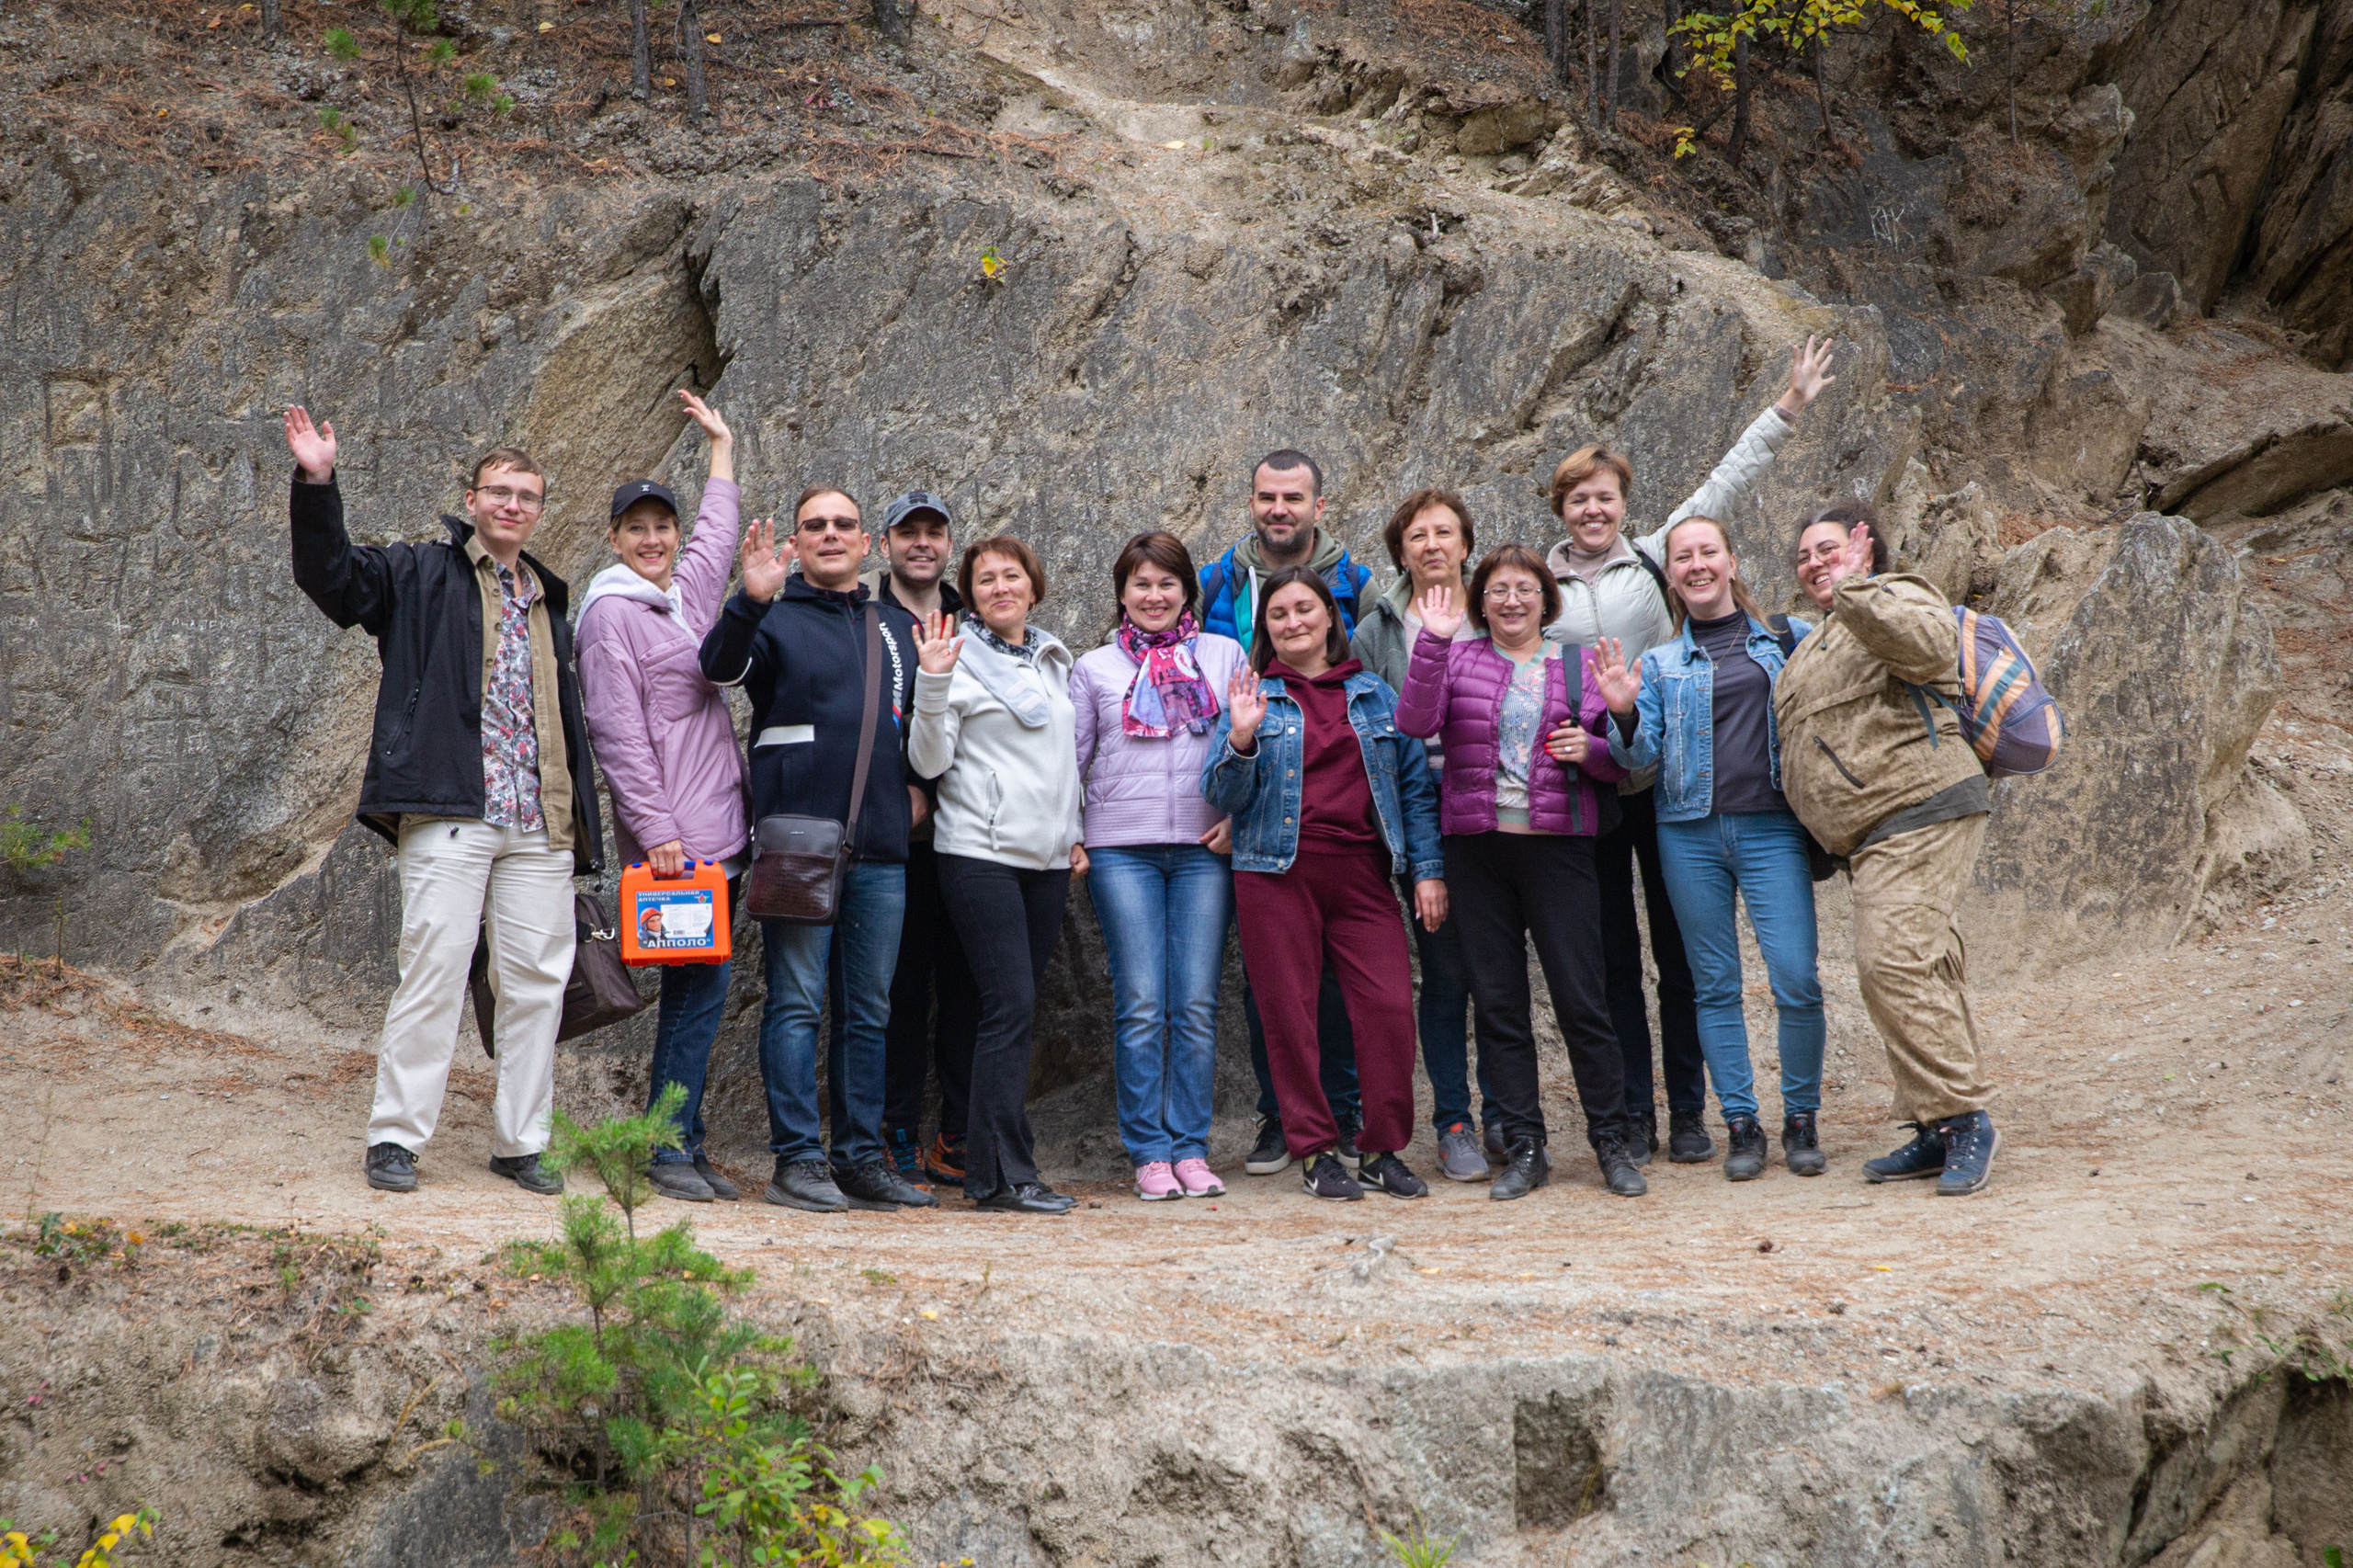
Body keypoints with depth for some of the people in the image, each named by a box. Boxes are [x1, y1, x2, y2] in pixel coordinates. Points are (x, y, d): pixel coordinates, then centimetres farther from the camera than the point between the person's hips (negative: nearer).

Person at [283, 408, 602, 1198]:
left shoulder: (549, 603, 24)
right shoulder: (422, 576, 9)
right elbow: (333, 574, -7)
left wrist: (584, 827, 21)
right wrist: (316, 485, -22)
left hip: (540, 826, 5)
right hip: (449, 814, -5)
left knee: (537, 982, 4)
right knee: (433, 971, -8)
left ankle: (519, 1142, 13)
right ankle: (395, 1138, 1)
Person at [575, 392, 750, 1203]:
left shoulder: (686, 594, 17)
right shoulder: (611, 613, -5)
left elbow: (717, 532, 38)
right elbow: (618, 732, -11)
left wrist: (722, 446, 49)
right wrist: (655, 829, -16)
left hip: (718, 829, 8)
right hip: (671, 833, -8)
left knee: (700, 986, 7)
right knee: (698, 984, -10)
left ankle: (684, 1144, 11)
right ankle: (668, 1146, -4)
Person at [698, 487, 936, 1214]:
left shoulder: (899, 627, 17)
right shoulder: (775, 620, 3)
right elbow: (721, 667, -17)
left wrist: (918, 784, 12)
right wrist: (751, 602, -33)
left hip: (882, 848, 5)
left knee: (870, 1010, 8)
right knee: (797, 1003, -3)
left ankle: (862, 1158, 14)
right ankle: (797, 1159, 0)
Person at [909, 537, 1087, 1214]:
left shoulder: (1055, 660, 17)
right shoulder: (961, 659, -3)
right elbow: (929, 762, -9)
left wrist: (1075, 831, 16)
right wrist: (932, 684, -21)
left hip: (1046, 859, 6)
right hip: (982, 854, -6)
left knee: (1014, 1011, 6)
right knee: (1011, 1007, -13)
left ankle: (987, 1162, 11)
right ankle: (1004, 1175, -10)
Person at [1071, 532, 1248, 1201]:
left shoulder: (1224, 655, 12)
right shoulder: (1095, 668, 13)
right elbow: (1071, 759, 14)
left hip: (1205, 848, 0)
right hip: (1121, 850, 0)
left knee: (1197, 1006, -2)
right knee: (1141, 1007, -4)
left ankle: (1190, 1147, 5)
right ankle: (1149, 1152, 2)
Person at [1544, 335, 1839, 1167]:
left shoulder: (1654, 560, 7)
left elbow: (1723, 489, 5)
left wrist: (1787, 408, 1)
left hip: (1662, 779, -1)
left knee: (1680, 952, 2)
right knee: (1611, 957, 5)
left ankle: (1689, 1114, 11)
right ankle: (1632, 1117, 12)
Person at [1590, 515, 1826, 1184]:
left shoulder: (1787, 640, 10)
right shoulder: (1660, 664, 12)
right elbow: (1642, 756, 5)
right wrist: (1625, 714, -15)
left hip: (1771, 829, -1)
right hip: (1691, 833, 2)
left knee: (1796, 979, -10)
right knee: (1716, 985, 4)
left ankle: (1802, 1116, 7)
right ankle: (1741, 1123, 13)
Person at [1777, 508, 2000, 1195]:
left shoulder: (1897, 597, -2)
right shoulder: (1819, 643, 28)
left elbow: (1930, 644, -26)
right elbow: (1814, 738, 39)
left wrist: (1851, 589, -27)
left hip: (1920, 810, -10)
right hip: (1878, 833, 10)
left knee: (1893, 962, -19)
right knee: (1926, 972, 8)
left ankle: (1961, 1118, -14)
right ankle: (1941, 1134, 9)